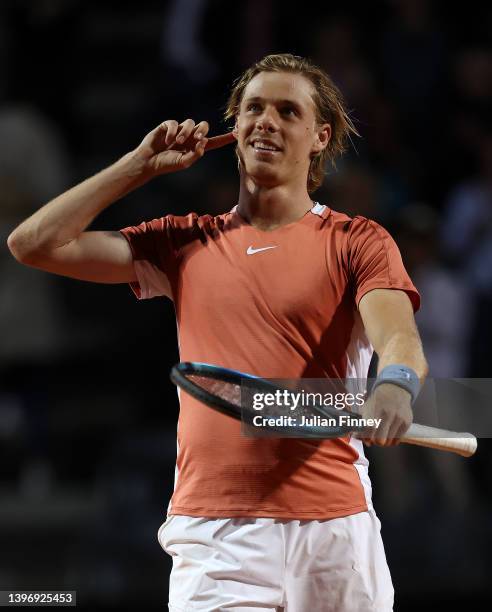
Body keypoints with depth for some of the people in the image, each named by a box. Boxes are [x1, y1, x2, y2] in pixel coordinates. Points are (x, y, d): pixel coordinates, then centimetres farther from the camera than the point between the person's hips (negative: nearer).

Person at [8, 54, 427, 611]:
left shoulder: (357, 242, 7)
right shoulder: (188, 242, 16)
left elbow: (399, 339, -11)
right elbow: (34, 244, 13)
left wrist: (395, 385, -35)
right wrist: (143, 163, 14)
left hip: (331, 528, -1)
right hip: (212, 530, 1)